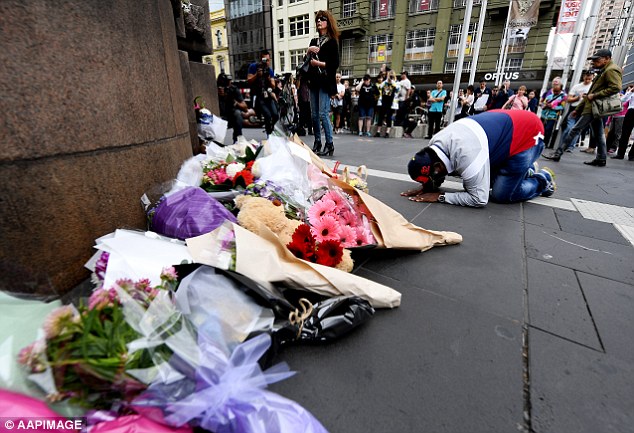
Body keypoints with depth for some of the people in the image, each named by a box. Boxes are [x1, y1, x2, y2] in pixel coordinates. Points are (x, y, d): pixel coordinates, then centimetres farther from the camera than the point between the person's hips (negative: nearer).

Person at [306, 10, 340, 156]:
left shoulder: (332, 42, 2)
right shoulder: (314, 41, 20)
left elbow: (335, 64, -7)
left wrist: (319, 63, -9)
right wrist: (308, 51, -1)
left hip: (325, 82, -6)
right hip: (314, 81, 7)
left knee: (323, 114, -15)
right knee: (314, 115, 5)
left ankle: (329, 145, -9)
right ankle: (317, 143, 13)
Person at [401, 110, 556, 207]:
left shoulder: (466, 157, -40)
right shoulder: (436, 142, -16)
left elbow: (479, 199, -30)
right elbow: (435, 176, 1)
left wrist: (440, 197, -29)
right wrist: (426, 187, -18)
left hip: (528, 133, -8)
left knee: (500, 195, -6)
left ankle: (544, 180, 20)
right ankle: (526, 170, 32)